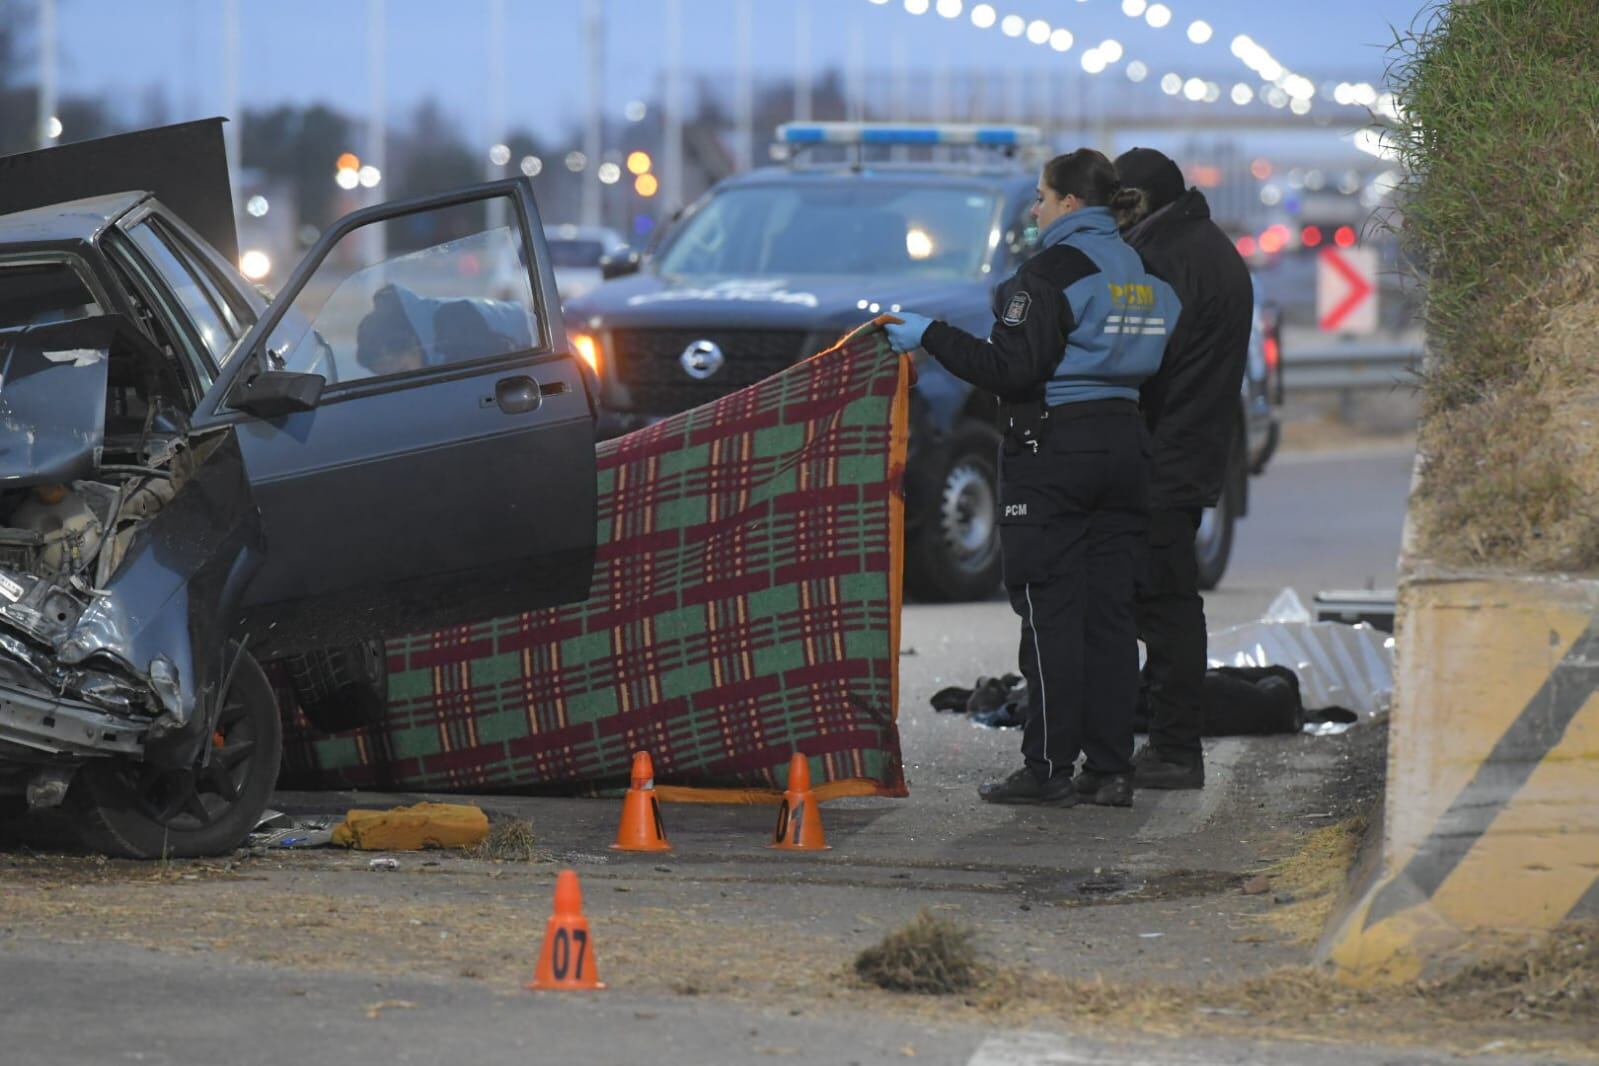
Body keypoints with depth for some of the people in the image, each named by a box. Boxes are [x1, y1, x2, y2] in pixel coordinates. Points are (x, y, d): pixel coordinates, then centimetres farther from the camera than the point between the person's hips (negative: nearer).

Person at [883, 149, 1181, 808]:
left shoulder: (1052, 272, -12)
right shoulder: (1140, 272, 13)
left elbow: (1012, 370, -18)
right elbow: (1151, 364, 15)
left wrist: (931, 336, -9)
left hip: (1054, 448, -7)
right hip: (1123, 439, 7)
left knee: (1051, 611, -5)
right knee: (1110, 611, 8)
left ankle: (1049, 767, -5)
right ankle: (1110, 766, 8)